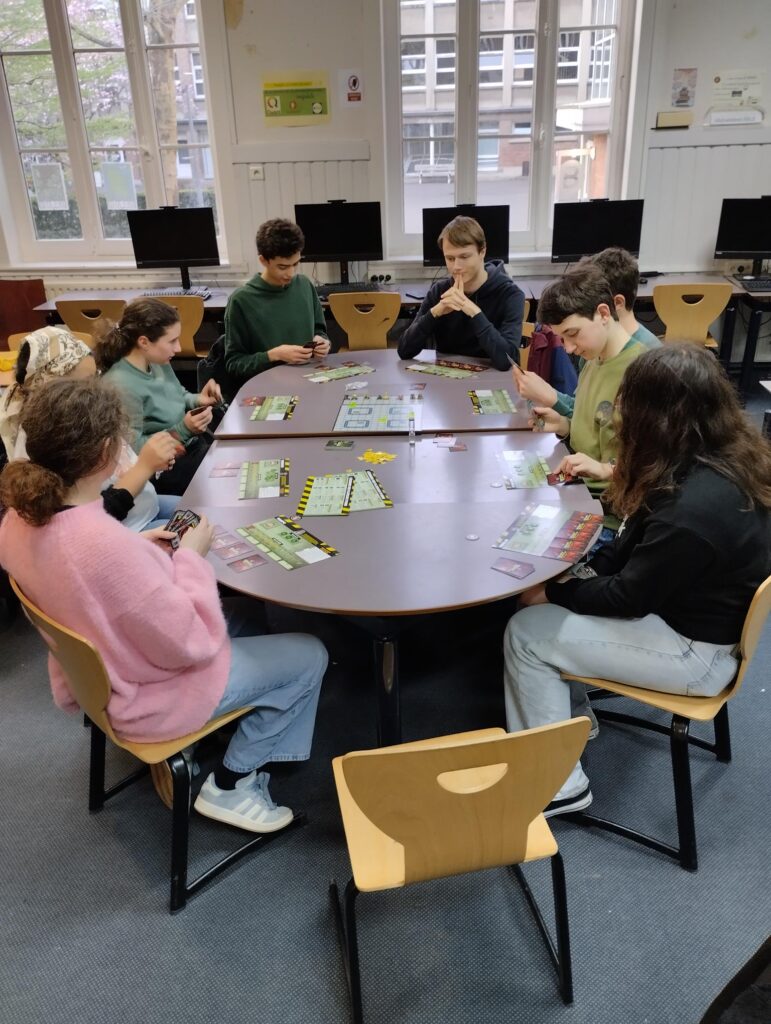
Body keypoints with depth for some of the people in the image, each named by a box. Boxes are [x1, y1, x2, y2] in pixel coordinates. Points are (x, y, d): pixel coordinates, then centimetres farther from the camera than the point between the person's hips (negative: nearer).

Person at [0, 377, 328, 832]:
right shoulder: (107, 545, -40)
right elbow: (191, 643, -28)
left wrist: (142, 547, -2)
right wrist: (191, 555, -17)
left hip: (95, 674, 9)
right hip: (148, 698, -8)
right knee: (309, 655, 5)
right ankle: (230, 785, 16)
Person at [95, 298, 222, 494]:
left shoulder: (157, 362, -1)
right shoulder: (121, 385, -27)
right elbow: (133, 451, -23)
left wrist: (197, 400, -5)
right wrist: (183, 430, -29)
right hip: (163, 470, -9)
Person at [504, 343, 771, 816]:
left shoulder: (693, 508, -34)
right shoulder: (728, 457, -6)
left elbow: (628, 598, -21)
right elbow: (637, 540, 4)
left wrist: (553, 592, -7)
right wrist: (581, 573, -3)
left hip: (697, 651, -9)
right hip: (695, 606, 9)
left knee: (526, 632, -8)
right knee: (552, 600, 9)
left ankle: (559, 783, 7)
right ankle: (571, 713, 27)